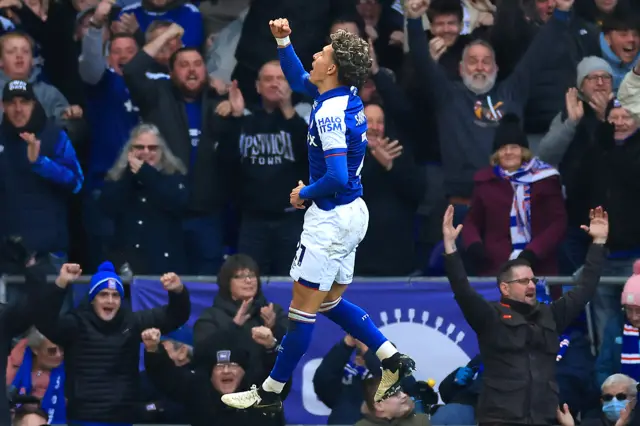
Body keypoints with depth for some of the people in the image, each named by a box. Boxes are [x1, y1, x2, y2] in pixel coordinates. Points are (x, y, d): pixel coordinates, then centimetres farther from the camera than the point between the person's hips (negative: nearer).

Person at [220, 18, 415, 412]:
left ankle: (270, 394, 8)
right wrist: (283, 41, 10)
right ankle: (393, 360, 16)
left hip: (331, 219, -10)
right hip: (352, 214, 10)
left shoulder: (330, 114, -23)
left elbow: (337, 177, -30)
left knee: (303, 309, 0)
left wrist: (304, 194, -13)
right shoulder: (348, 96, 4)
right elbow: (299, 80, 22)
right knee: (332, 304, 20)